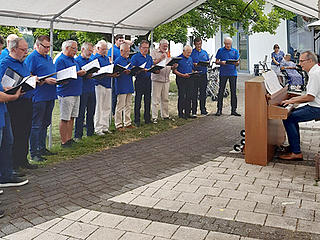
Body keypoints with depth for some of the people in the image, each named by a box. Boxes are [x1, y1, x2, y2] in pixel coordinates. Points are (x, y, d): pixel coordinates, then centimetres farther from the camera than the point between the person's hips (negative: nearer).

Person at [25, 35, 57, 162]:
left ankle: (42, 148, 26)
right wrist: (45, 81, -21)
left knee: (45, 123, 15)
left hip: (50, 96, 8)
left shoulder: (49, 58, 18)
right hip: (38, 97, -8)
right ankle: (33, 153, 3)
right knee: (36, 125, -3)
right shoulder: (32, 58, -8)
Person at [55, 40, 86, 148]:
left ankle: (69, 139, 21)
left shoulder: (73, 60, 18)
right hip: (66, 93, -9)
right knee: (65, 119, -3)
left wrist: (84, 74, 6)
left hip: (76, 92, 9)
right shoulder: (60, 60, -10)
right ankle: (63, 142, 4)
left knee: (72, 117, 12)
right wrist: (77, 74, -20)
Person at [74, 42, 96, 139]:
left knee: (91, 112, 12)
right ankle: (78, 135, 5)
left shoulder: (91, 60, 17)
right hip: (82, 90, -7)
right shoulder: (77, 60, -5)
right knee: (80, 114, -3)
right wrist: (86, 76, -23)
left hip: (91, 90, 7)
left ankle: (90, 132, 24)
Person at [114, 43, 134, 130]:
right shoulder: (117, 61, -7)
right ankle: (118, 124, 2)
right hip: (121, 87, -8)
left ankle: (127, 123, 21)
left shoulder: (129, 60, 17)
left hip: (129, 86, 8)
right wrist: (124, 72, -23)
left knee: (128, 105, 12)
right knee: (120, 106, -5)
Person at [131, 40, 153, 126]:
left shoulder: (149, 57, 16)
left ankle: (147, 118, 20)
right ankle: (137, 120, 5)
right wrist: (142, 70, -25)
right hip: (139, 81, -6)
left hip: (148, 80, 6)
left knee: (148, 100, 10)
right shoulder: (135, 57, -3)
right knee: (138, 101, -2)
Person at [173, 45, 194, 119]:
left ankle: (187, 113, 14)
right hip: (181, 80, -6)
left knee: (189, 97, 7)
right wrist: (183, 75, -20)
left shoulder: (190, 59, 17)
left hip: (189, 79, 6)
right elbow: (175, 71, -10)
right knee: (182, 96, -5)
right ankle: (181, 113, 2)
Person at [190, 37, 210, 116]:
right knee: (194, 93, -2)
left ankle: (203, 110, 16)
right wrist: (194, 64, -18)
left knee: (203, 93, 7)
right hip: (194, 74, -4)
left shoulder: (205, 53, 16)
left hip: (203, 74, 4)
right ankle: (194, 111, 4)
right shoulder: (191, 52, 2)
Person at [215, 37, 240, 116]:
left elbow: (237, 63, 8)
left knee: (233, 92, 1)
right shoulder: (220, 50, 7)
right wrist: (221, 62, -14)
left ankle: (233, 110, 7)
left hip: (233, 73, 2)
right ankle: (219, 109, 6)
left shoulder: (235, 51, 11)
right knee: (221, 91, -1)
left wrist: (236, 62, -15)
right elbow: (216, 61, 6)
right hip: (223, 73, -1)